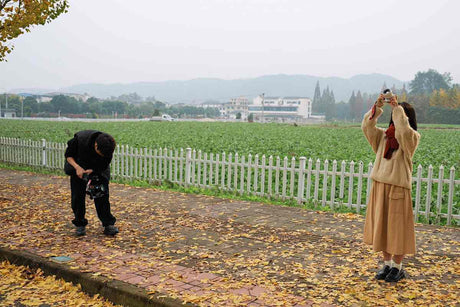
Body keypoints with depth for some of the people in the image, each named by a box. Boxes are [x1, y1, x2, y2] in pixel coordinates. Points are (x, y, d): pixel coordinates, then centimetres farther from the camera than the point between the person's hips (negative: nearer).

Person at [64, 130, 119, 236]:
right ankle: (80, 224, 11)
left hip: (98, 169, 1)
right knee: (77, 196, -3)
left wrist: (91, 170, -30)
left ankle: (108, 224, 0)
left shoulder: (108, 147, -29)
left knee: (102, 195, -6)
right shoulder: (79, 139, -35)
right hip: (79, 166, 0)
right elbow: (68, 155, -17)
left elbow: (104, 165, -13)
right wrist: (77, 167, -33)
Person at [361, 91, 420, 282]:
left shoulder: (412, 137, -3)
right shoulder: (384, 136, 10)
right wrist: (377, 107, -12)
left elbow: (403, 130, -26)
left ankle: (398, 267, 16)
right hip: (380, 186, 5)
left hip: (399, 187, -5)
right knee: (382, 226, 11)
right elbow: (367, 127, -3)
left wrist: (397, 108, -21)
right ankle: (387, 264, 24)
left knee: (397, 227, 2)